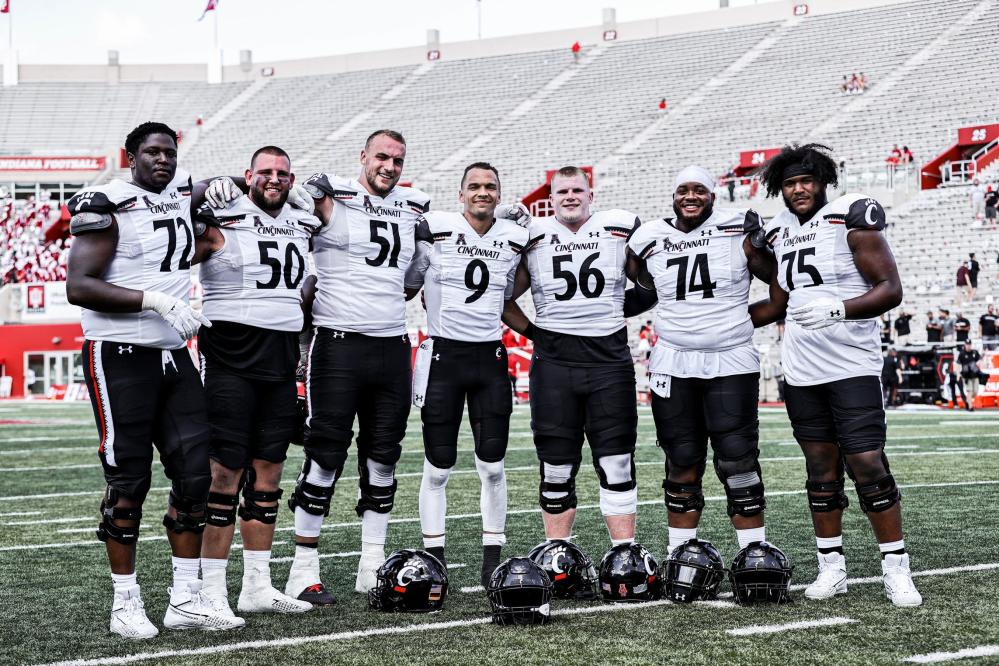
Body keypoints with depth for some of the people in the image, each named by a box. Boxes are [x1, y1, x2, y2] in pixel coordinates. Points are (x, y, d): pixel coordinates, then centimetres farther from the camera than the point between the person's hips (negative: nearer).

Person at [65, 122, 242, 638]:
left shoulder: (180, 195, 11)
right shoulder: (107, 205, -10)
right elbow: (79, 287, -18)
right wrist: (156, 300, -24)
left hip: (173, 356, 7)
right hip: (120, 358, -7)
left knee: (194, 472, 3)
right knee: (128, 479, -2)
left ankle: (186, 600, 11)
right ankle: (125, 604, 10)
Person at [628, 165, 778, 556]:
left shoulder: (738, 233, -2)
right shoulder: (651, 240, 6)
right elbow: (641, 293, 22)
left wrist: (763, 243, -7)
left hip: (731, 362, -2)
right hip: (672, 366, 3)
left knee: (738, 462, -5)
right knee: (682, 464, 8)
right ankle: (679, 555, 17)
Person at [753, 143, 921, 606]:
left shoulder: (850, 219, -6)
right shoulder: (781, 233, 12)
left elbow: (891, 289, -12)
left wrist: (838, 308, -26)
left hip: (853, 367, -6)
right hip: (801, 372, 6)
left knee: (868, 465, -9)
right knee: (821, 471, 9)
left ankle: (896, 568, 2)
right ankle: (831, 567, 17)